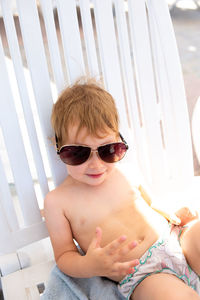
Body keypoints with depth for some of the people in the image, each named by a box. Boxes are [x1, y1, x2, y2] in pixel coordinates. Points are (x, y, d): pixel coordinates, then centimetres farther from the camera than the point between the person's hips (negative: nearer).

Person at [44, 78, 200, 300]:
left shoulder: (127, 171, 8)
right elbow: (64, 256, 1)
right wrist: (90, 266, -20)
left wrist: (172, 218, 3)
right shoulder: (57, 201, -1)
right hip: (140, 275, -6)